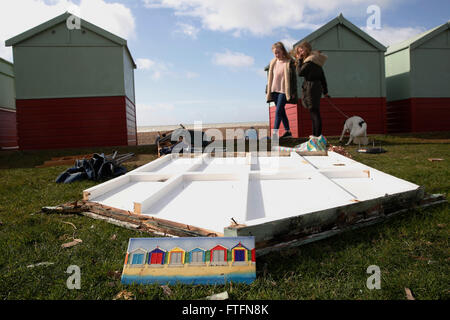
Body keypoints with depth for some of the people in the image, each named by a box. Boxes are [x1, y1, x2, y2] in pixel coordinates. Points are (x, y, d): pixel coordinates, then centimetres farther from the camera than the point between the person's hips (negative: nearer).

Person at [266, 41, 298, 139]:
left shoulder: (289, 62, -4)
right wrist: (268, 92, 14)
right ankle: (288, 131, 20)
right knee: (282, 112, 10)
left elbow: (293, 78, -5)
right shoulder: (273, 63, 12)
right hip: (275, 90, 6)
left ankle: (275, 133, -16)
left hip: (284, 91, -6)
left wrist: (293, 92, -9)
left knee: (278, 111, -14)